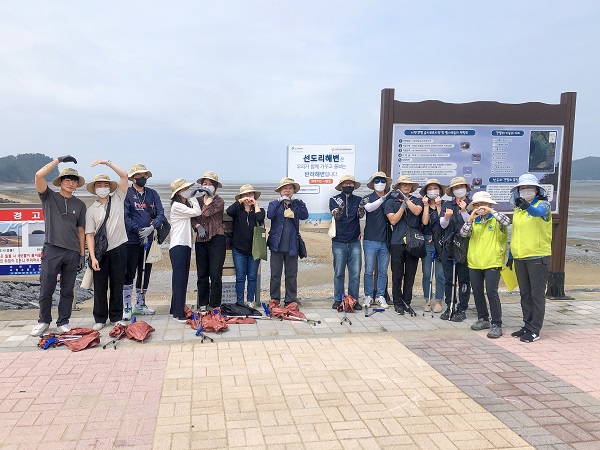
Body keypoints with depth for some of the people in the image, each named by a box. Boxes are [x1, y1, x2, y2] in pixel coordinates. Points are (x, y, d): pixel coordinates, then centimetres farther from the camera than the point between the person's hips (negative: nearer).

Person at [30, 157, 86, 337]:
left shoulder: (80, 205, 11)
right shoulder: (49, 197, 5)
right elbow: (39, 175, -12)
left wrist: (82, 254, 8)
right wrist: (59, 160, -8)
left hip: (72, 253, 2)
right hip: (52, 249, -2)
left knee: (67, 291, 8)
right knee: (46, 290, 3)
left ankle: (63, 322, 20)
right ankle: (44, 321, 20)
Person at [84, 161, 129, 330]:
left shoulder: (118, 199, 7)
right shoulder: (91, 210, 4)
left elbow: (124, 176, -3)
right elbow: (89, 234, -2)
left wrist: (107, 163, -12)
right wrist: (93, 257, -11)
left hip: (118, 249, 0)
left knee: (117, 285, 8)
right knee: (100, 286, 5)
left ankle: (116, 318, 19)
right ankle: (100, 319, 17)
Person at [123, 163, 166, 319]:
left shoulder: (153, 194, 11)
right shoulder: (126, 194, -2)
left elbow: (160, 214, 4)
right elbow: (125, 217, -10)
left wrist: (151, 227, -13)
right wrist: (139, 231, -16)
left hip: (148, 240, 5)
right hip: (132, 240, -5)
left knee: (145, 273, 13)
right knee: (129, 274, -2)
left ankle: (140, 304, 27)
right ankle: (127, 308, 5)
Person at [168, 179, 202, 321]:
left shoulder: (187, 204, 18)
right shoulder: (176, 205, -11)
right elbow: (197, 212, -17)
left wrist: (194, 196, 6)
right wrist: (193, 197, -6)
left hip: (186, 244, 9)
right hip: (177, 245, -9)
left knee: (182, 278, 11)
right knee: (179, 278, -8)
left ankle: (176, 309, 20)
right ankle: (178, 313, -5)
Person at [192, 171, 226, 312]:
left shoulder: (219, 201, -1)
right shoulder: (198, 200, 13)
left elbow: (206, 213, -16)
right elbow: (192, 218, 5)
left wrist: (208, 198, -9)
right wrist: (198, 226, -13)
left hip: (216, 239, -4)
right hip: (201, 240, 5)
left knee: (215, 275, -5)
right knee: (202, 274, 8)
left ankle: (215, 306, 2)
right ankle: (203, 304, 17)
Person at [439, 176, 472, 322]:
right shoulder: (447, 204, 12)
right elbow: (442, 225, 4)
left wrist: (464, 211, -18)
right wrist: (446, 217, -16)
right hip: (448, 246, 3)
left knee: (464, 279, 1)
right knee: (448, 279, 7)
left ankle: (462, 309, 9)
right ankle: (449, 307, 15)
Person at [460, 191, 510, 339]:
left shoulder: (495, 220, 0)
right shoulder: (473, 221, 11)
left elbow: (506, 221, -20)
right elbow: (463, 234, -3)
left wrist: (491, 211, -21)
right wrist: (470, 219, -15)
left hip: (492, 262, -5)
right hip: (474, 263, 5)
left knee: (492, 292, -9)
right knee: (477, 292, 12)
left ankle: (496, 325, -2)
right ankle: (483, 319, 27)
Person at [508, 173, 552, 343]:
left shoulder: (543, 204, -6)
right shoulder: (517, 209, 12)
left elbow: (540, 212, -32)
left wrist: (527, 206, -53)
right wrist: (510, 255, 19)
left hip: (538, 257, -6)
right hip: (520, 258, 7)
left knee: (537, 295, 0)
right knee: (525, 295, 14)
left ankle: (534, 331, 5)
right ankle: (527, 326, 25)